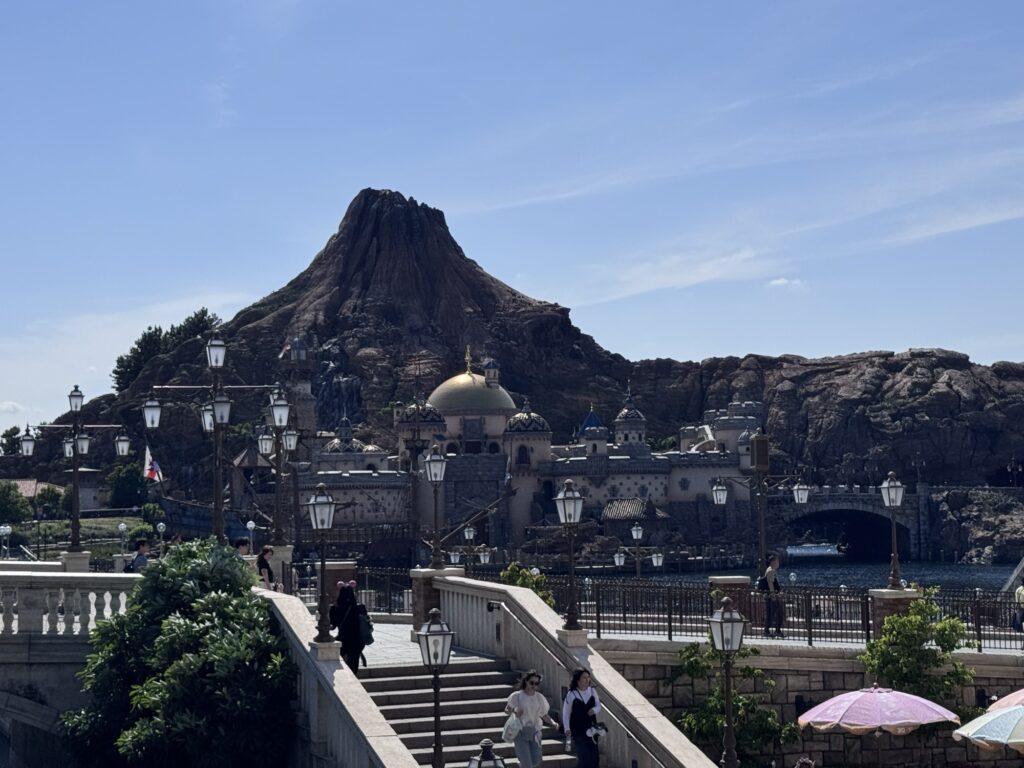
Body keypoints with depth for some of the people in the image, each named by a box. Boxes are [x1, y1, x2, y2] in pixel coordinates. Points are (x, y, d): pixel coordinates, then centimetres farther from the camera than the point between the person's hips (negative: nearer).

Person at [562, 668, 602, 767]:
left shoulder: (592, 691, 1)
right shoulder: (571, 694, -9)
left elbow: (598, 705, 12)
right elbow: (566, 713, -4)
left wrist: (594, 710, -12)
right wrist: (567, 729, -10)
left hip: (591, 728, 4)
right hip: (577, 729, -4)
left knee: (593, 754, 3)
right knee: (583, 755, -10)